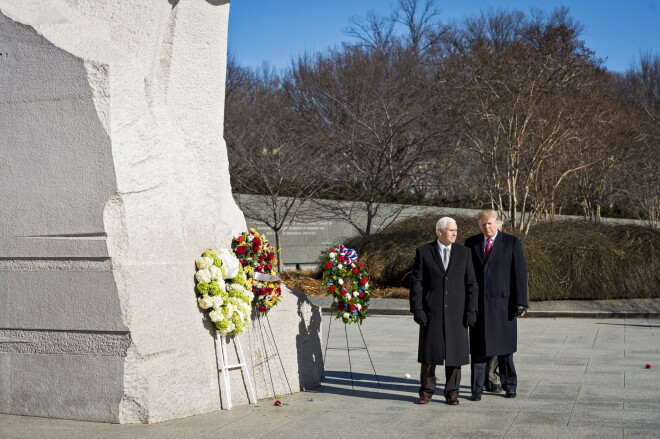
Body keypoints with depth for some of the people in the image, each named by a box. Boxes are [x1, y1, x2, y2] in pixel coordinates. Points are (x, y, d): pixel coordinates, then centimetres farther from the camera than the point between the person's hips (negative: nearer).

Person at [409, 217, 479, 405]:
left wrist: (471, 310, -4)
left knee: (454, 352, 3)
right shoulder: (423, 252, 0)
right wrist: (417, 309, -10)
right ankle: (426, 392, 13)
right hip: (431, 311, -1)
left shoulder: (463, 252, 4)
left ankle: (452, 392, 14)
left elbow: (471, 284, 3)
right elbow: (416, 282, -2)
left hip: (456, 312, 1)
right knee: (429, 351, 1)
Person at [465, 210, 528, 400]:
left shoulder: (512, 243, -1)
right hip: (477, 303, 2)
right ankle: (477, 389, 7)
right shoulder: (471, 243, 6)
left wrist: (520, 302, -9)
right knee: (477, 348, 2)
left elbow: (520, 274, -4)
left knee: (504, 348, 7)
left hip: (503, 302, -2)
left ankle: (509, 385, 22)